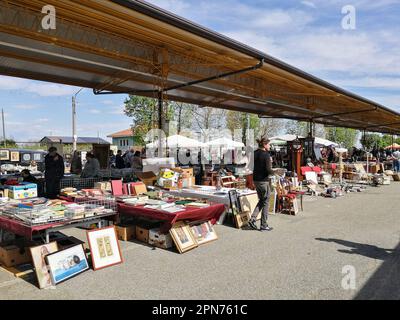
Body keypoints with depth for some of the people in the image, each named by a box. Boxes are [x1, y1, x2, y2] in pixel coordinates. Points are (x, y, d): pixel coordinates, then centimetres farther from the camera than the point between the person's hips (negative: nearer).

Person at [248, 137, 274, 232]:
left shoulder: (255, 153, 6)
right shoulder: (266, 155, -15)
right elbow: (269, 170, -20)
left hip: (255, 180, 7)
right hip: (263, 180, -7)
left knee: (261, 200, 21)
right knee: (265, 202, 6)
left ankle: (252, 219, 10)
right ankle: (264, 225, 14)